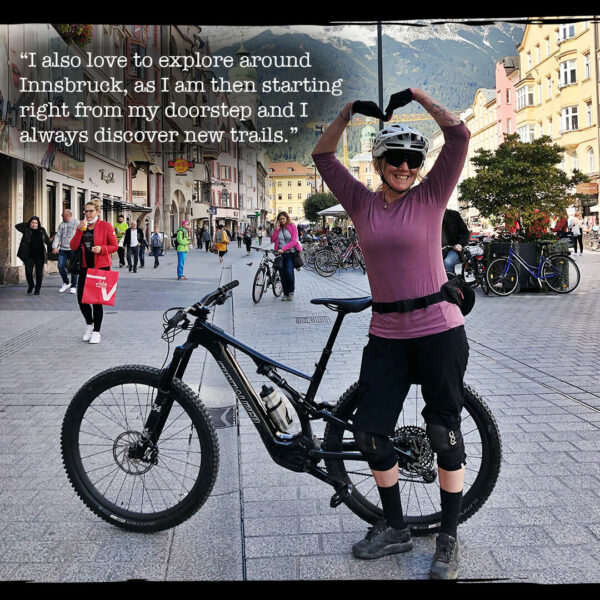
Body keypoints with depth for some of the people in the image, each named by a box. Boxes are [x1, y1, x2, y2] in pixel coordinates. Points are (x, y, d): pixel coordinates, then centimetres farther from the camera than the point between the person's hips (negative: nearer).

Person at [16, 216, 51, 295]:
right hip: (29, 256, -1)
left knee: (39, 273, 3)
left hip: (40, 256, 1)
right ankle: (30, 285, 19)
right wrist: (27, 224, -1)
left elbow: (47, 241, 17)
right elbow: (17, 226, -4)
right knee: (28, 271, -9)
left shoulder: (42, 231, 8)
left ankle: (37, 289, 15)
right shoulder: (26, 230, 4)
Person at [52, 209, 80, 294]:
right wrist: (55, 247, 0)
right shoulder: (62, 224, 13)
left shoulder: (76, 222, -2)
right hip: (63, 249, 5)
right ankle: (66, 283, 19)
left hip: (73, 249, -5)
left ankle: (73, 286, 10)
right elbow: (58, 235, 12)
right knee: (60, 266, 0)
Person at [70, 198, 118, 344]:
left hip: (101, 267, -4)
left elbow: (115, 246, -1)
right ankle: (89, 324, 29)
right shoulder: (82, 226, 10)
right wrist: (80, 230, -9)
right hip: (85, 267, 5)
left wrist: (101, 248, -18)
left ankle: (96, 332, 11)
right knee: (81, 298, 2)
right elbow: (73, 246, 2)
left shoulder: (106, 226, -3)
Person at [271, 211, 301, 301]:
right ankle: (285, 293, 13)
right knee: (282, 274, 1)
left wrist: (283, 249, -17)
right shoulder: (278, 228, 13)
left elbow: (293, 241, -9)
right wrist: (277, 229, -6)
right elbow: (273, 239, 2)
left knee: (289, 272, -18)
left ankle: (291, 292, -1)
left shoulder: (292, 226, 1)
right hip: (280, 254, 4)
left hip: (291, 253, -4)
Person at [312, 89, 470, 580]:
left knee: (445, 434, 4)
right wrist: (349, 112, 0)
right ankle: (395, 529, 25)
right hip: (387, 336, 3)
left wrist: (420, 96, -2)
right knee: (369, 432, 3)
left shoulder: (430, 197, -1)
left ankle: (449, 539, 22)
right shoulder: (362, 203, 5)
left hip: (439, 330, -3)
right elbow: (323, 156, 5)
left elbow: (459, 136, -9)